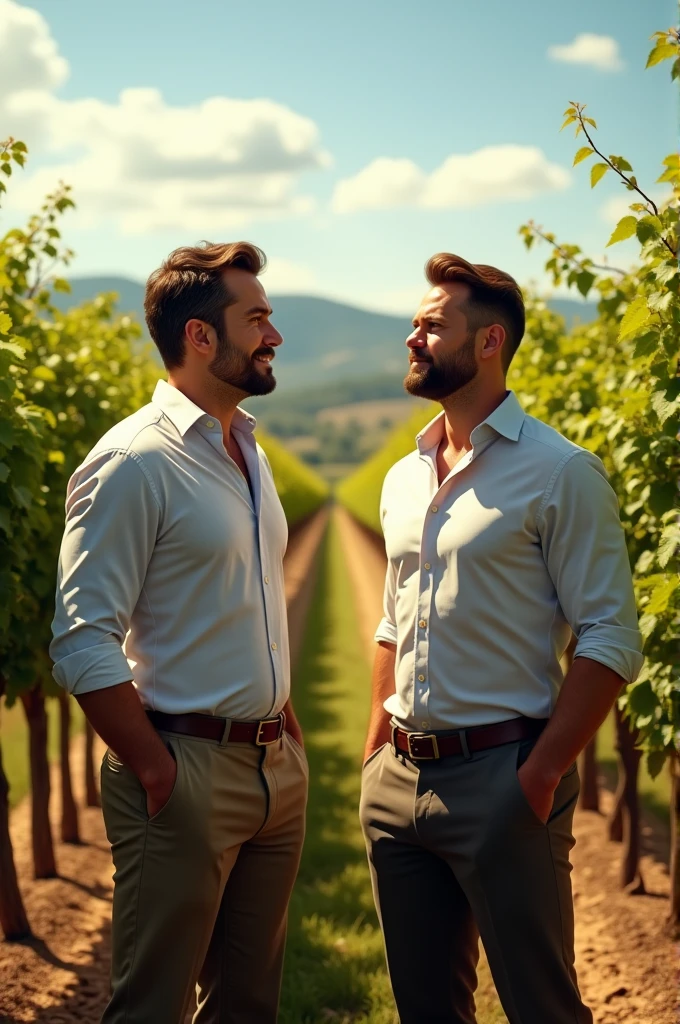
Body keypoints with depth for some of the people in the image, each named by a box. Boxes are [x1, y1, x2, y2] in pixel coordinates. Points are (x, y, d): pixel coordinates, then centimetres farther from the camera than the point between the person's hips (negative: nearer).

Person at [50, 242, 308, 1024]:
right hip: (187, 769, -8)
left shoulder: (248, 451, 12)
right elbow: (82, 644, -17)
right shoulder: (133, 463, -13)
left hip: (277, 768, 8)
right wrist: (155, 771, -18)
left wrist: (284, 723, 11)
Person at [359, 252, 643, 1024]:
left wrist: (542, 775, -18)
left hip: (500, 779, -6)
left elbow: (610, 640, -12)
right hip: (397, 781, 7)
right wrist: (375, 749, 12)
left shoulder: (559, 473, -9)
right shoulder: (403, 480, 12)